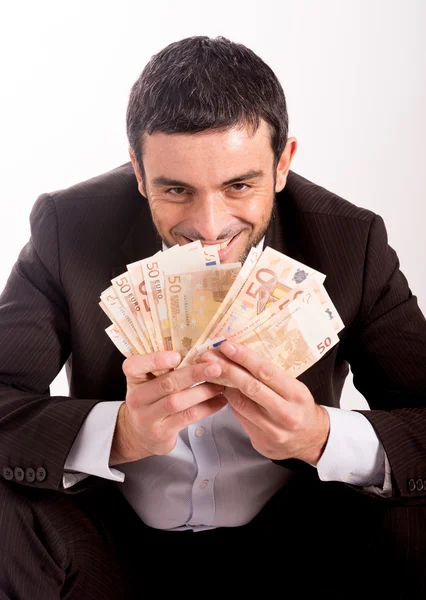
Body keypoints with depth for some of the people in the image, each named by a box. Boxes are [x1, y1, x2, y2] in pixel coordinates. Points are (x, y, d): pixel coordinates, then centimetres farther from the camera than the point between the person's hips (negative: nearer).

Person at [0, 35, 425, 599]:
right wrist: (120, 433, -37)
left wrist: (320, 436, -34)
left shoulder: (352, 241, -12)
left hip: (290, 533, 2)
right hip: (120, 540, -1)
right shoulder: (69, 227, -14)